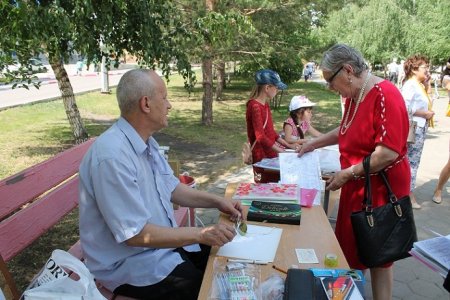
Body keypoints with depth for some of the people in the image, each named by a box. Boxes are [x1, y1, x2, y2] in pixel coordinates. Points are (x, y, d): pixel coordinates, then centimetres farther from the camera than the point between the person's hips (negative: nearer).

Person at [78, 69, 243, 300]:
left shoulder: (146, 141, 4)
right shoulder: (112, 156, -27)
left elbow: (171, 188, 14)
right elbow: (135, 234, -26)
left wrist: (217, 201, 3)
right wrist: (201, 235, -23)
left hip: (163, 242, 9)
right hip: (130, 265, -8)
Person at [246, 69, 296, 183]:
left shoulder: (265, 105, 11)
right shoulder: (255, 106, -17)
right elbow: (261, 137, -22)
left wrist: (288, 145, 11)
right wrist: (282, 151, -22)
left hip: (271, 155, 8)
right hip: (262, 158, -8)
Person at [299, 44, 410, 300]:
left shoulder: (385, 96, -22)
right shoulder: (354, 96, 6)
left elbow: (388, 153, -27)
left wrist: (347, 174, -20)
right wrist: (314, 143, 17)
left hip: (380, 187, -8)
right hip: (357, 185, 8)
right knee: (349, 246, 18)